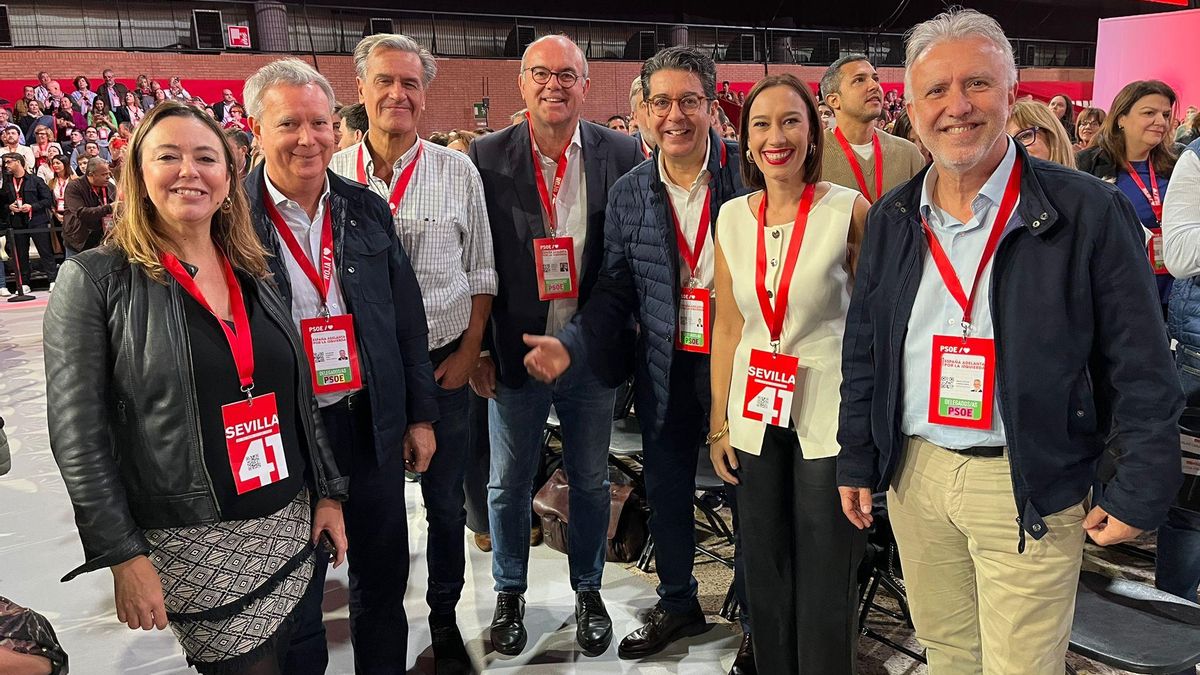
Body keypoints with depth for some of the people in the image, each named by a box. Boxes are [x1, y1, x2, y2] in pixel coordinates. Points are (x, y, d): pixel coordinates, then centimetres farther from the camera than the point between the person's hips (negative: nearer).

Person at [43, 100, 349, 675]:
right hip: (190, 542, -5)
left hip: (289, 521, 5)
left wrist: (327, 493, 10)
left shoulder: (253, 274, 8)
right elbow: (78, 437, -9)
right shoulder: (97, 279, -7)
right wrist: (124, 557, -12)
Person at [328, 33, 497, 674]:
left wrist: (468, 352, -5)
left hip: (442, 363, 0)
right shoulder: (331, 173, 0)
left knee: (445, 500, 11)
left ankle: (445, 616, 30)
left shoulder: (457, 170, -1)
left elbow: (481, 271, 2)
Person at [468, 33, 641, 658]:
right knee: (508, 483, 14)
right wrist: (477, 348, -4)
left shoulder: (621, 155, -3)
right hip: (514, 354, 0)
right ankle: (510, 594, 36)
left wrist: (630, 340, -3)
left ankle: (588, 591, 37)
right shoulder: (487, 157, -5)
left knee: (590, 481, 16)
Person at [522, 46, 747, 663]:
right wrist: (572, 344, -9)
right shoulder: (628, 193, 2)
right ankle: (677, 603, 39)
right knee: (664, 487, 16)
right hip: (666, 368, 3)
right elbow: (615, 289, 4)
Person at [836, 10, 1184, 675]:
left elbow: (1142, 371, -7)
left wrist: (1140, 492, -7)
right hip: (913, 473, 4)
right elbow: (863, 352, 10)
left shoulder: (1089, 213, -10)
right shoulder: (890, 221, 4)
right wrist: (857, 461, 9)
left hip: (1031, 488, -4)